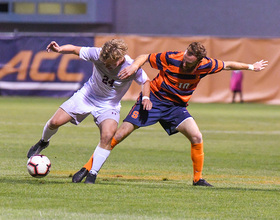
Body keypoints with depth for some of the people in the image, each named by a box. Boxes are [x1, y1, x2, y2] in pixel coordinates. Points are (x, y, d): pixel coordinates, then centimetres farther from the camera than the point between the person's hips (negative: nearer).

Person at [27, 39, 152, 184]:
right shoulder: (97, 54, -24)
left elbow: (145, 81, -4)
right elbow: (75, 50, -13)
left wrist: (145, 97, -22)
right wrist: (59, 49, -33)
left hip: (109, 105, -1)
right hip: (87, 95, 2)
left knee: (107, 136, -28)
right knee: (55, 122, -4)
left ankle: (93, 174, -16)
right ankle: (43, 142, 32)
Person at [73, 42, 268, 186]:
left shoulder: (206, 65, -14)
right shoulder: (170, 58, -23)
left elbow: (226, 65, 4)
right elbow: (145, 57, -10)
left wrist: (251, 67, 15)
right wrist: (134, 66, -30)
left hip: (177, 106, 3)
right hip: (154, 98, -3)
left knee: (197, 137, -16)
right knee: (121, 133, -11)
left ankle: (198, 179, 3)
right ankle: (87, 168, -7)